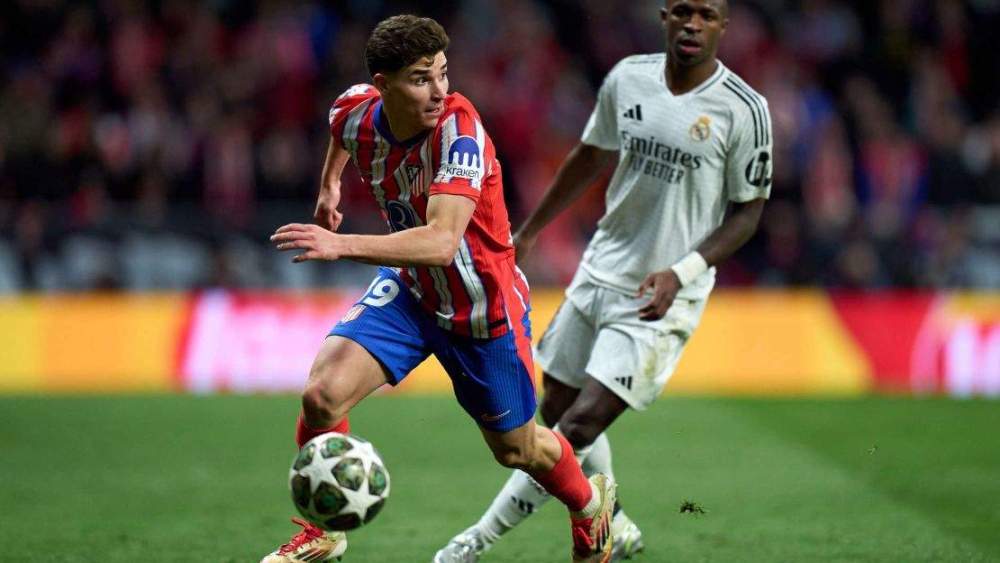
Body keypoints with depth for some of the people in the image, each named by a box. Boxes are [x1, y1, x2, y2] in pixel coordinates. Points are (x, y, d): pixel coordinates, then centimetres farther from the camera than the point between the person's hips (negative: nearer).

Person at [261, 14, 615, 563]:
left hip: (482, 306, -4)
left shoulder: (459, 130, -35)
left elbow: (442, 243, -47)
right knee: (322, 395, -19)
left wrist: (340, 245, -56)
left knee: (517, 448, 15)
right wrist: (329, 183, 20)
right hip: (410, 290, 4)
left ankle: (591, 505, 51)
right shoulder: (357, 112, -16)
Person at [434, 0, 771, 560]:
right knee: (557, 409, 13)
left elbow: (747, 210, -6)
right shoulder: (628, 79, 0)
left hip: (661, 298, -6)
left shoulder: (744, 109, -13)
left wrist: (681, 273, -19)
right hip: (600, 272, 6)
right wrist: (528, 234, 22)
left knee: (580, 427, -13)